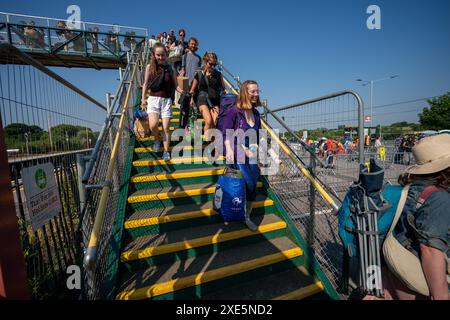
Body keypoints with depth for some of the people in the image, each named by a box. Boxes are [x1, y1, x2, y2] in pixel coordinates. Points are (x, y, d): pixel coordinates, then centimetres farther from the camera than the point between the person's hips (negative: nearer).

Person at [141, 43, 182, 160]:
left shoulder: (170, 68, 6)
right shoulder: (150, 67, 5)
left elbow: (175, 85, 9)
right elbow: (145, 84, 9)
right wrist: (143, 98, 1)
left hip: (167, 100, 1)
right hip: (153, 99, 0)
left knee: (166, 128, -2)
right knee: (153, 125, -20)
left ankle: (166, 151, 12)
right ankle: (157, 139, 14)